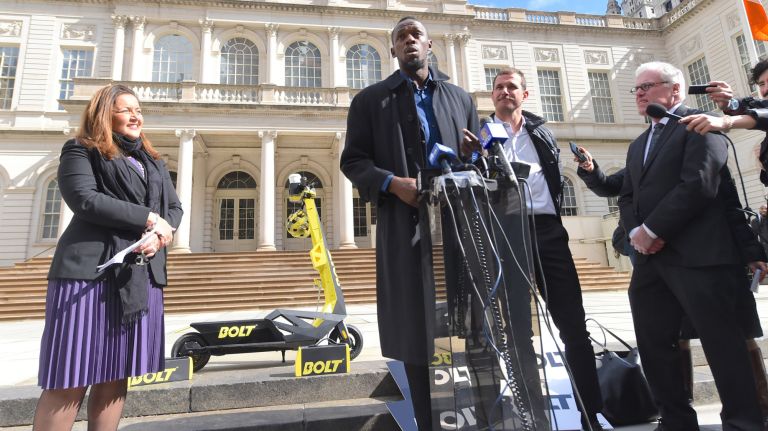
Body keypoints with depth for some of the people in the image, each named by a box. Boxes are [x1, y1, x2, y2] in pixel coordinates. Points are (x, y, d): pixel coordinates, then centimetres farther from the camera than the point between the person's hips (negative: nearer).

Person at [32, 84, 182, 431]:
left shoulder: (154, 162, 22)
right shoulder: (81, 152, 6)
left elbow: (175, 208, 13)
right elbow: (86, 200, -12)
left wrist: (158, 236, -8)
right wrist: (148, 218, -10)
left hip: (142, 273, 6)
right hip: (92, 270, -5)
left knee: (117, 372, 7)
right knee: (72, 376, -5)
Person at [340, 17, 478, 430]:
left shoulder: (461, 99, 17)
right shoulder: (370, 100, 9)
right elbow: (352, 160, 3)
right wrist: (392, 183, -15)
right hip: (405, 229, -2)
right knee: (417, 332, 3)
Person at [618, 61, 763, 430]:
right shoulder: (637, 145, 26)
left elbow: (700, 183, -13)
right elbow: (626, 197, 19)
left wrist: (651, 229, -14)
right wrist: (635, 231, -2)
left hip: (696, 255, -7)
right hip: (650, 258, 7)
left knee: (722, 344, -2)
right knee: (654, 344, 7)